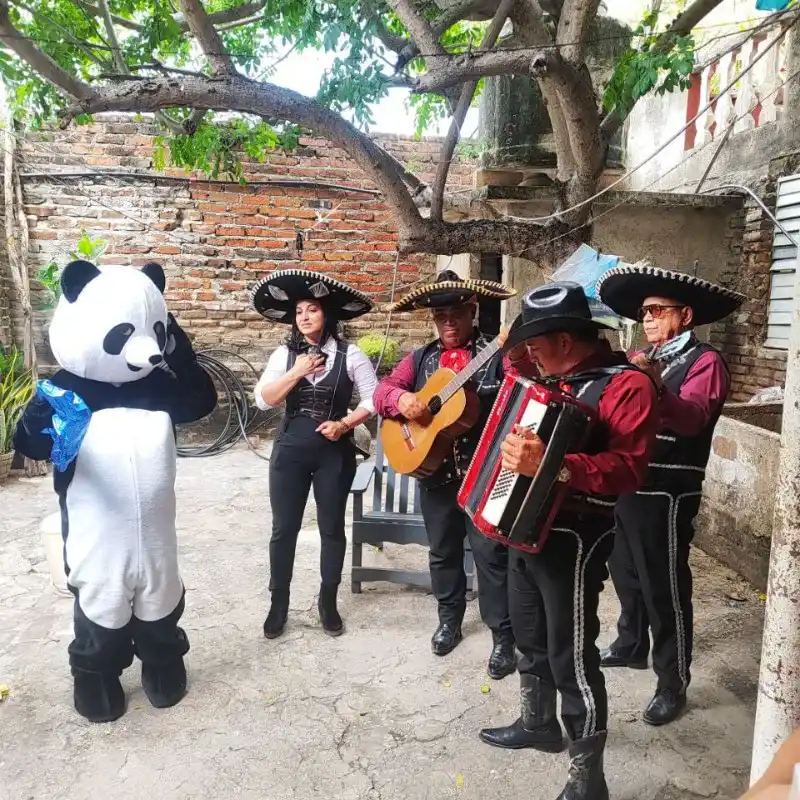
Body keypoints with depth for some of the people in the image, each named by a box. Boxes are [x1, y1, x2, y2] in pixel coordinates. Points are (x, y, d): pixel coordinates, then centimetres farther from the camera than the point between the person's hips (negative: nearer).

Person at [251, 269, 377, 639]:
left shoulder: (350, 355, -5)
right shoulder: (284, 354, 2)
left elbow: (373, 399, -5)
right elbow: (263, 400, -7)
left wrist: (344, 423, -16)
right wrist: (296, 373, -16)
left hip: (335, 452, -1)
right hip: (290, 449, 2)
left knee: (332, 528, 10)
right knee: (284, 529, 8)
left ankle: (328, 601, 29)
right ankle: (278, 603, 25)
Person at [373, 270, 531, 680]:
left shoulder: (496, 354, -4)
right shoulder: (420, 359, 9)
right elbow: (383, 389, 4)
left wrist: (519, 353, -38)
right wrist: (400, 399, -18)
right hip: (435, 472, 5)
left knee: (491, 553, 1)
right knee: (443, 550, 18)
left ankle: (503, 635, 16)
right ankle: (449, 618, 37)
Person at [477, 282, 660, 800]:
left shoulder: (626, 384, -17)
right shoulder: (553, 378, 9)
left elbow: (629, 467, -30)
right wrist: (514, 445, 8)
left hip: (574, 540, -9)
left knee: (572, 658, 1)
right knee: (530, 639, 23)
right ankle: (538, 724, 46)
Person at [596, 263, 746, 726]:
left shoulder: (705, 361, -10)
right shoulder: (650, 360, 16)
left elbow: (691, 417, -29)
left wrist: (656, 387, -46)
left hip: (668, 495, -8)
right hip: (629, 488, 8)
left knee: (664, 588, 1)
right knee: (627, 575, 20)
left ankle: (674, 685, 15)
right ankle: (631, 647, 40)